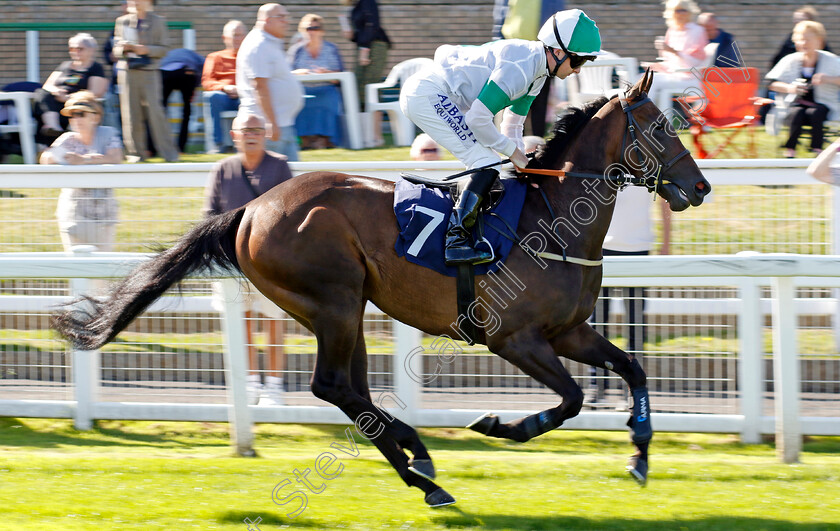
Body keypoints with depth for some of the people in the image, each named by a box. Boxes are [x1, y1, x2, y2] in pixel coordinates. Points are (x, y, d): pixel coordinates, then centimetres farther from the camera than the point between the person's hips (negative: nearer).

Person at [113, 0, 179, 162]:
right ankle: (137, 152, 8)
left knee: (155, 111, -9)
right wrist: (123, 48, -9)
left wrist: (146, 49, -13)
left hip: (149, 71, -2)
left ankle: (168, 153, -4)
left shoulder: (158, 21, 8)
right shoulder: (122, 21, 13)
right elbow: (116, 49, 14)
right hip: (128, 71, 2)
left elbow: (164, 48, 3)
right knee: (131, 113, 0)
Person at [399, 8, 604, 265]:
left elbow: (512, 125, 21)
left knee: (486, 165, 14)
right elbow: (477, 119, -23)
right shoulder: (520, 68, -22)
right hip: (427, 95, -11)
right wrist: (513, 152, -11)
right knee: (488, 165, -17)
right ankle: (455, 240, -21)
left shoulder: (538, 72, 11)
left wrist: (522, 165, 10)